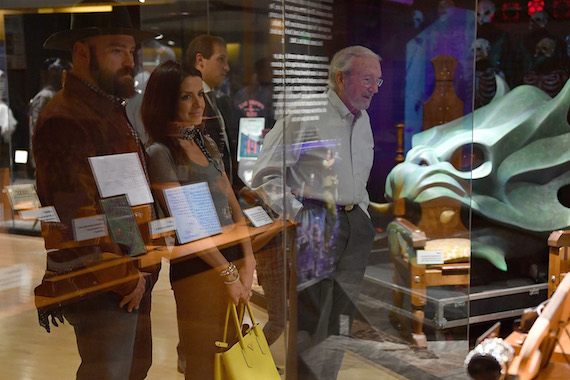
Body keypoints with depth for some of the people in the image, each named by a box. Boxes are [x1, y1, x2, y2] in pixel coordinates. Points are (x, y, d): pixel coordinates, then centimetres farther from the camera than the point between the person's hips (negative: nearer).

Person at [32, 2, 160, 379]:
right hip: (102, 291, -10)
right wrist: (123, 277, -18)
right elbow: (76, 214, -23)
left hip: (134, 281, 10)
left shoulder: (114, 111, 16)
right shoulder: (63, 120, -18)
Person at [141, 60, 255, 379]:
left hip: (233, 258, 7)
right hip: (199, 269, -7)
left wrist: (247, 263, 1)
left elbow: (233, 207, 12)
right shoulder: (160, 152, -10)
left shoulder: (208, 144, 13)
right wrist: (229, 273, -13)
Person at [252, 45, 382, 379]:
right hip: (316, 224, -7)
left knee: (341, 317, 11)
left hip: (355, 224, 8)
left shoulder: (363, 119, 15)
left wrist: (362, 214, 18)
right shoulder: (306, 114, -10)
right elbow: (265, 175, -11)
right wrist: (299, 215, -16)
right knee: (313, 318, -5)